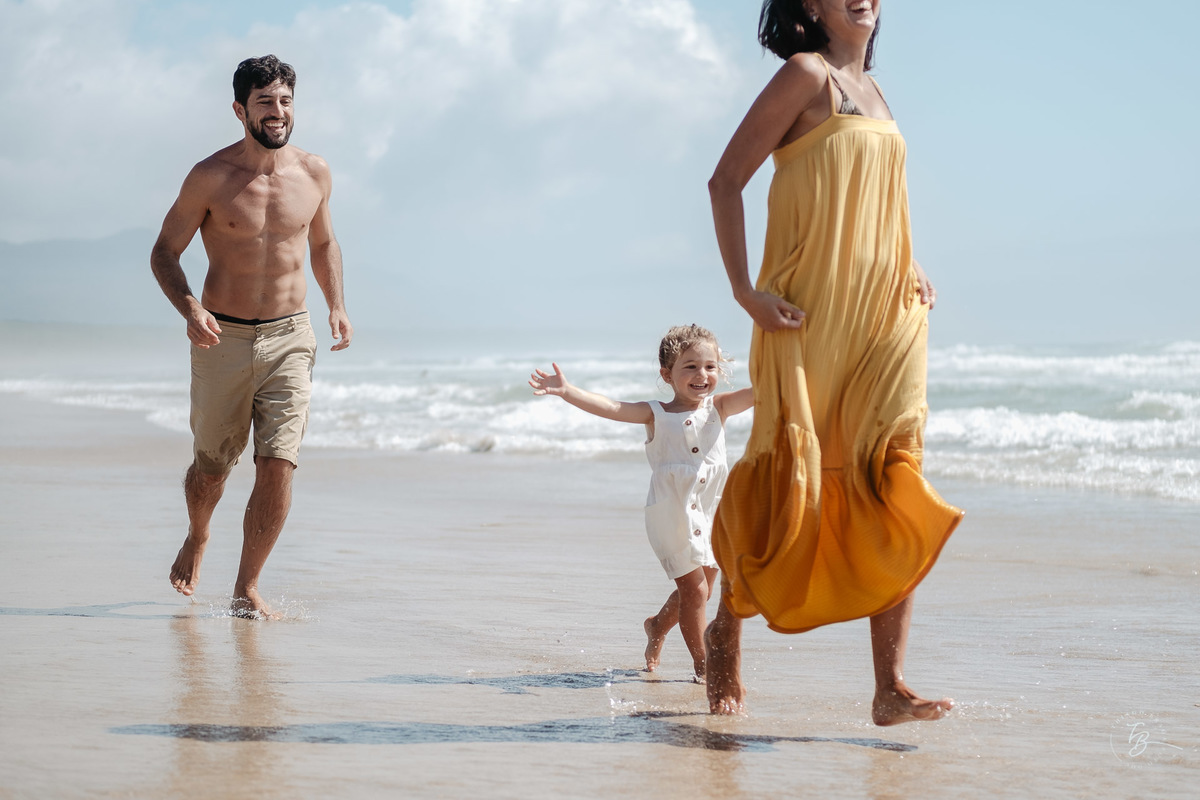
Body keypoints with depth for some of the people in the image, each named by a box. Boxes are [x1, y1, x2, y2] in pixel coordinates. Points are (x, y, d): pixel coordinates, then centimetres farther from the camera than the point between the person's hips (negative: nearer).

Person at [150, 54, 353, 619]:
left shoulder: (313, 174, 2)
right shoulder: (211, 177, -8)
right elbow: (165, 253, -2)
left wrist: (336, 306, 7)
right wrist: (190, 308, -20)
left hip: (289, 339, 2)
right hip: (222, 340, -1)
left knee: (278, 466, -11)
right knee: (211, 467, 12)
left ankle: (247, 587, 3)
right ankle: (196, 539, 45)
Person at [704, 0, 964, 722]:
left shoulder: (872, 89, 18)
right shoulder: (806, 74, -5)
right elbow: (725, 182, -9)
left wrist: (913, 269, 17)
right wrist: (745, 291, -16)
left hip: (884, 317, 6)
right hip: (810, 318, -6)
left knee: (893, 490, -6)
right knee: (788, 484, 0)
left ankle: (891, 688, -9)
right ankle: (728, 630, 26)